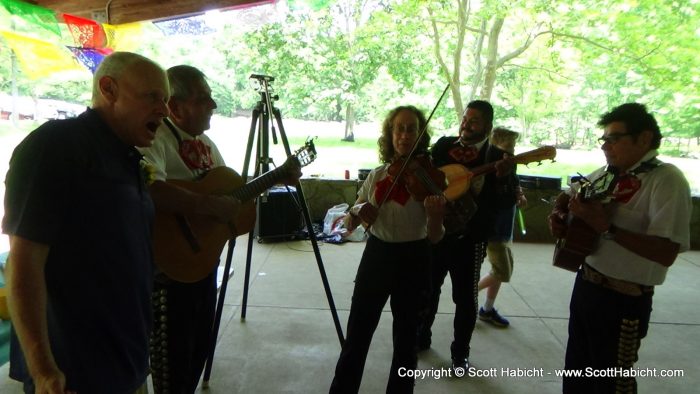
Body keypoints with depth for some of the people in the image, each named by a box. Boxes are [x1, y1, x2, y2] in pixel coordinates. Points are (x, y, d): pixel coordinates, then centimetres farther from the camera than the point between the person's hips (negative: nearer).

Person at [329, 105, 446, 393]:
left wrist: (435, 217, -33)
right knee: (357, 334, 8)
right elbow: (349, 225, 5)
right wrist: (357, 211, -17)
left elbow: (434, 237, -11)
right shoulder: (376, 175, 1)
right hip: (376, 256, 2)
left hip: (413, 261, -2)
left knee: (405, 336, 12)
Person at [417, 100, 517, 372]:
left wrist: (502, 178, -31)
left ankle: (460, 352, 29)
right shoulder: (443, 145, 3)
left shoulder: (497, 158, -6)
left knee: (465, 297, 9)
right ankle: (421, 337, 39)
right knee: (427, 288, 16)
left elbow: (501, 203, -14)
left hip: (469, 238, -3)